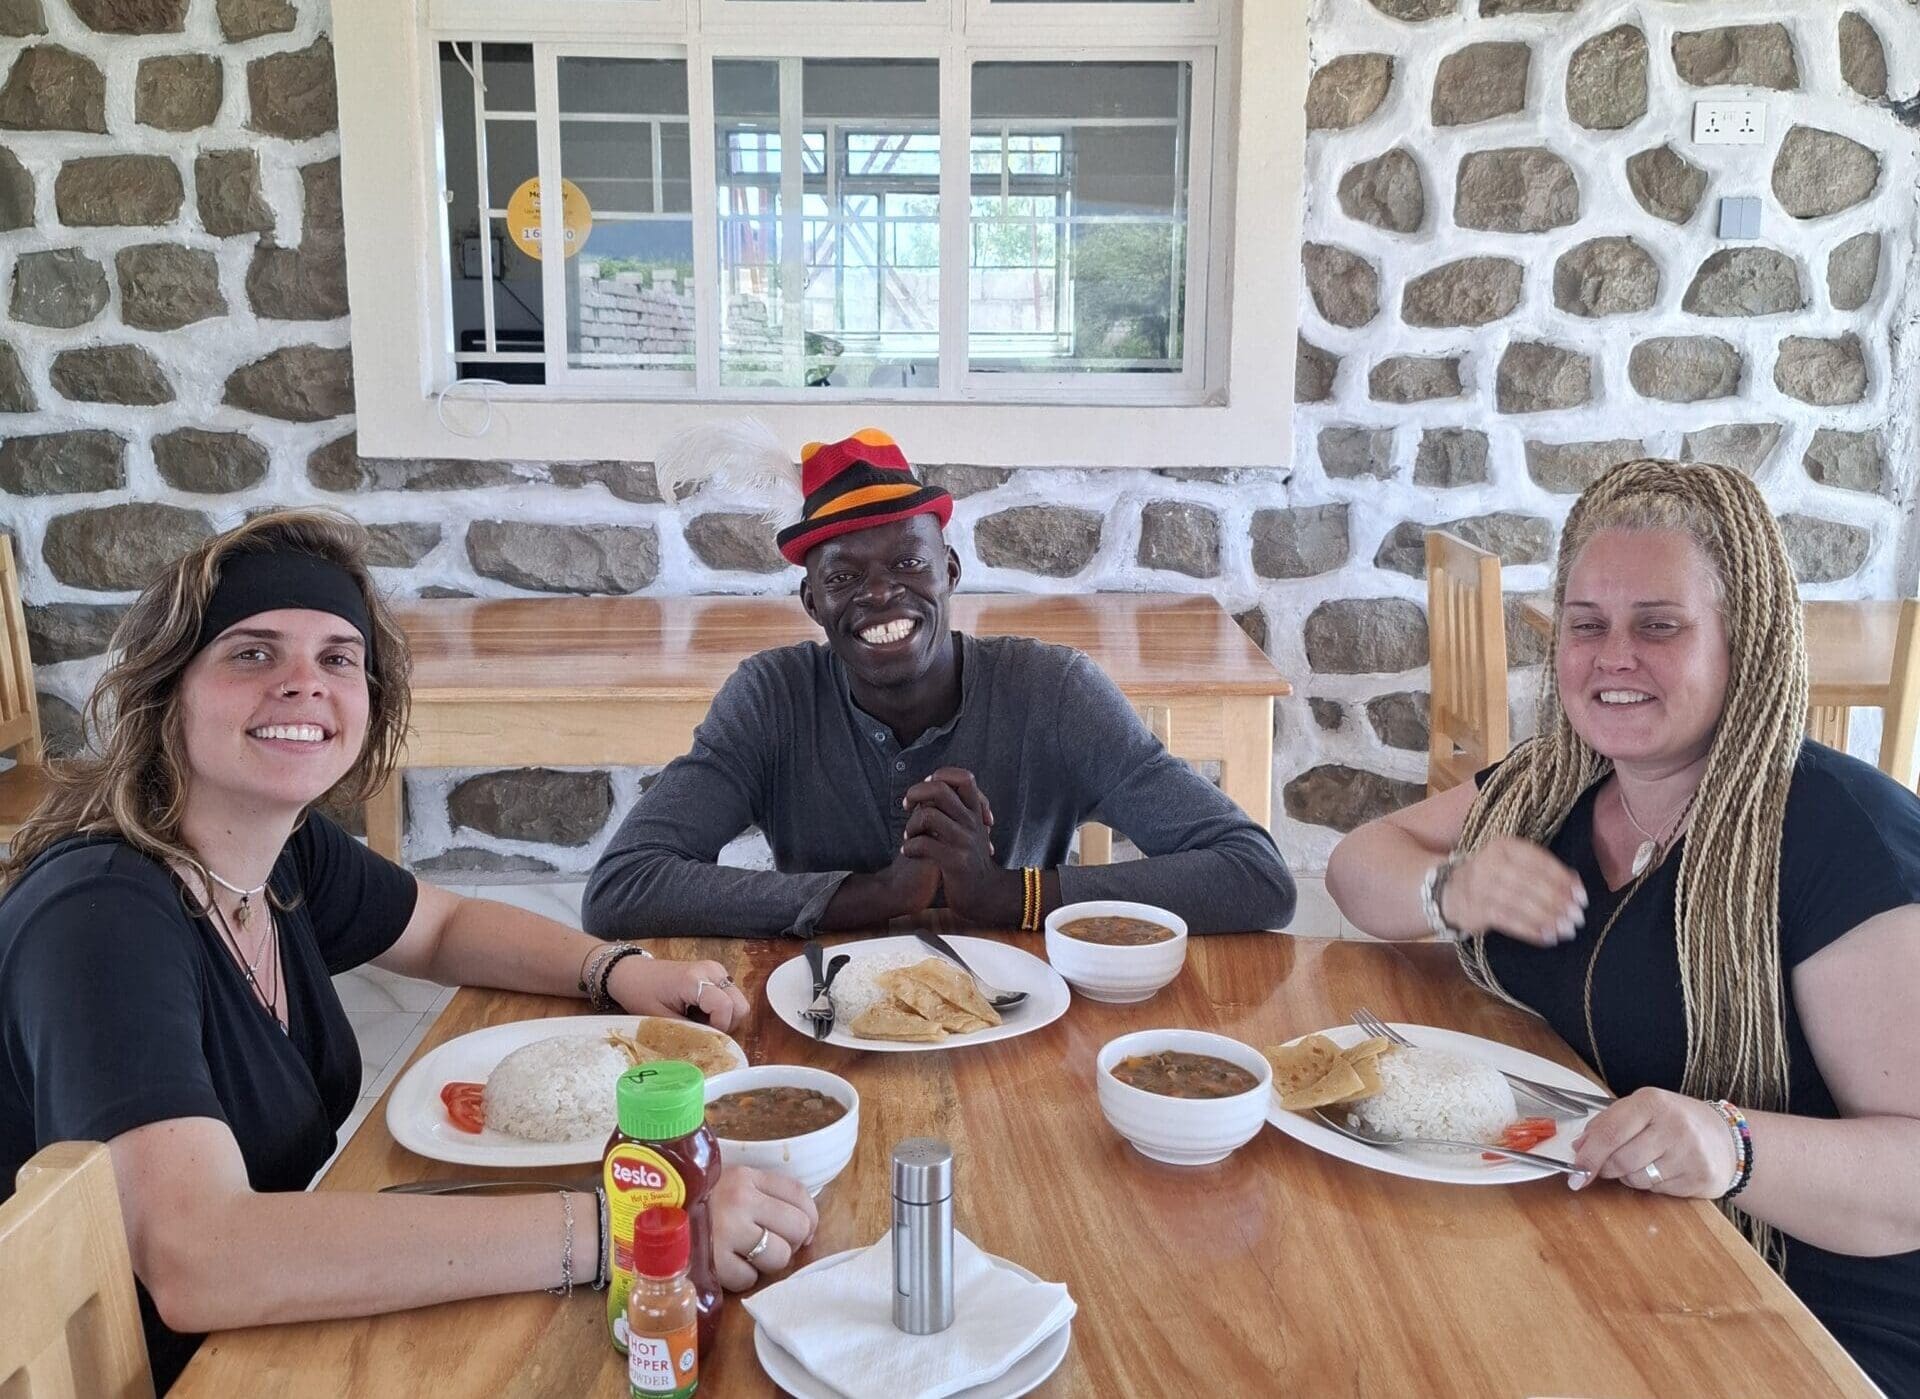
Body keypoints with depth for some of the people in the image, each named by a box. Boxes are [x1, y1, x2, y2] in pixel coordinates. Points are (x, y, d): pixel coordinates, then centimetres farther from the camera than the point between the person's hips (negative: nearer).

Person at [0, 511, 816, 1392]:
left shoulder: (287, 848, -5)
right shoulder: (101, 916, -27)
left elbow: (445, 928, 13)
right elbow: (195, 1261, -39)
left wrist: (613, 970, -7)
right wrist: (604, 1229, -41)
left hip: (283, 1316, 6)